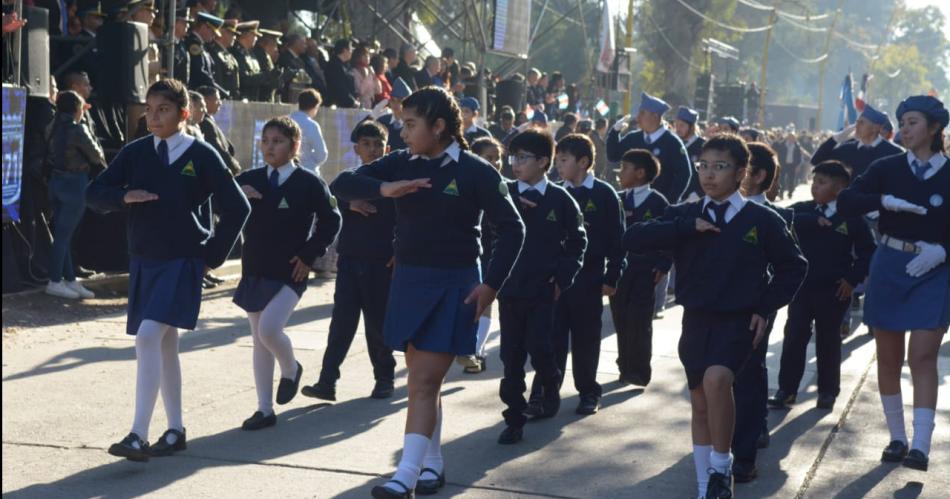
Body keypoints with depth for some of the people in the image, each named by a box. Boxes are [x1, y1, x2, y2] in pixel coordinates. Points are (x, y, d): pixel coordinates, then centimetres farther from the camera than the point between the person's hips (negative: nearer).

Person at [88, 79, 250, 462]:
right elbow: (94, 194, 5)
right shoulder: (135, 153, 5)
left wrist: (213, 255, -4)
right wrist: (124, 196, -15)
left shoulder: (202, 156, -7)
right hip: (143, 262, 5)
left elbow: (237, 207, -5)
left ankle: (138, 436, -19)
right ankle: (175, 431, 24)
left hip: (182, 263, -5)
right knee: (165, 344, 13)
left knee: (148, 336, -19)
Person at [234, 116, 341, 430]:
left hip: (290, 273, -5)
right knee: (259, 340, 9)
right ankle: (265, 410, 17)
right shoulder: (250, 180, 5)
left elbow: (330, 221, 0)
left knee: (269, 330, -21)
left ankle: (290, 370, 12)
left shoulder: (309, 183, -6)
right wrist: (238, 194, -14)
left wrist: (309, 255, -8)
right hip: (255, 271, 5)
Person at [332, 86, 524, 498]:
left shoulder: (475, 171, -9)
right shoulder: (402, 164, 3)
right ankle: (433, 464, 28)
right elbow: (342, 184, -3)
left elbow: (512, 228, -5)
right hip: (408, 280, 5)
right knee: (422, 379, 14)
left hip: (453, 286, -5)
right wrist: (383, 189, -22)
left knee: (424, 382, -10)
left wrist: (491, 284, -12)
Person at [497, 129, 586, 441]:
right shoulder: (505, 194, 2)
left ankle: (550, 387, 23)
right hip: (509, 288, 2)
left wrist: (563, 278, -5)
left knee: (539, 348, -10)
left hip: (543, 289, -2)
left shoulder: (561, 200, -2)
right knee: (511, 355, 5)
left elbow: (577, 242, 4)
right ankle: (515, 418, 14)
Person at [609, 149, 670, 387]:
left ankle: (639, 372, 8)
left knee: (639, 324, -1)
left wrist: (662, 266, -11)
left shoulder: (658, 203, -4)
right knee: (622, 323, 8)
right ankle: (625, 368, 17)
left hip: (644, 274, -4)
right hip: (618, 270, 5)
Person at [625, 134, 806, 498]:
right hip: (696, 320, 4)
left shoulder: (761, 220, -3)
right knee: (700, 404, 10)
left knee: (717, 379, -29)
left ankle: (722, 467, -12)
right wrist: (687, 228, -16)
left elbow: (793, 266, 8)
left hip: (738, 320, -4)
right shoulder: (685, 215, 2)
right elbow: (633, 239, -9)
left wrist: (766, 309, -1)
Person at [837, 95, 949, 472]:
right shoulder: (887, 168, 1)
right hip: (888, 266, 2)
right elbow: (845, 203, -8)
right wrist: (884, 201, -22)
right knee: (888, 358, 7)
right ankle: (897, 437, 19)